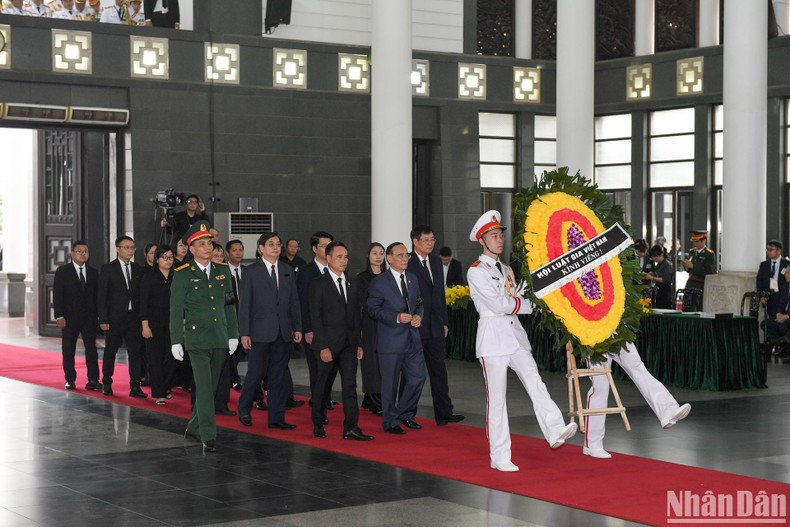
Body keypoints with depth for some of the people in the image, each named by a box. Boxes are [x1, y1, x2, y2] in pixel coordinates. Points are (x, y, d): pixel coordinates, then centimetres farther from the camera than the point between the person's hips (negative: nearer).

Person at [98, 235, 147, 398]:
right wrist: (103, 319, -10)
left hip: (134, 317, 3)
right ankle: (106, 384, 20)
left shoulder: (138, 270, 9)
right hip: (114, 318, -3)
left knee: (136, 352, -2)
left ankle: (135, 387, 0)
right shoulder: (108, 269, -1)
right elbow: (102, 296, -4)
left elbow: (141, 294, 9)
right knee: (110, 352, 8)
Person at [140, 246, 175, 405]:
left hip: (172, 321, 3)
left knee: (171, 356, -1)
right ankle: (159, 393, 2)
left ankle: (165, 387, 19)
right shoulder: (149, 277, -1)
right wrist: (145, 325, -10)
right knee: (155, 356, -2)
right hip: (154, 321, -3)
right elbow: (143, 302, -4)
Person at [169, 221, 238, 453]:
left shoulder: (222, 271, 9)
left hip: (220, 339, 5)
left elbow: (229, 305, 13)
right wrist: (176, 341, -6)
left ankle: (194, 427, 26)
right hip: (197, 339, -5)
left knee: (210, 386, 11)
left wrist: (233, 335, 9)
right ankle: (208, 436, -9)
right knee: (204, 387, -10)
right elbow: (176, 310, -3)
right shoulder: (183, 275, -4)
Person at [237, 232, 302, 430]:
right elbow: (244, 304, -4)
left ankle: (276, 417, 10)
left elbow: (294, 302, 13)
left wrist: (297, 328, 5)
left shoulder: (288, 272, 12)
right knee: (256, 373, -2)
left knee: (278, 376, 6)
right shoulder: (251, 272, -1)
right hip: (259, 333, -4)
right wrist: (244, 333, -9)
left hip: (282, 332, 4)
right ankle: (244, 408, 21)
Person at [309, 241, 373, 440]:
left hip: (348, 344, 5)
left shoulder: (352, 286, 13)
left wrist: (358, 343, 9)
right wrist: (323, 346, -15)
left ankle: (351, 428, -6)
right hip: (328, 344, -5)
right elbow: (316, 317, -10)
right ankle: (318, 425, 20)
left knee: (350, 385, -3)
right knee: (323, 385, 6)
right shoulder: (319, 284, -5)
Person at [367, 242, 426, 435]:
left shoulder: (412, 279, 11)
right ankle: (390, 421, 14)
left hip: (412, 338, 6)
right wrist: (396, 318, -19)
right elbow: (372, 309, -10)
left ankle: (404, 414, 25)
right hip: (390, 340, -6)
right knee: (390, 383, 2)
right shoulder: (379, 282, -8)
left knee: (418, 377, 6)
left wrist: (419, 315, -3)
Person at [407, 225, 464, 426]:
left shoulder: (436, 262, 14)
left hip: (435, 327, 6)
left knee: (439, 371, 6)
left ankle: (444, 413, 9)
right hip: (414, 327, -6)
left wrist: (444, 322, 15)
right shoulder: (407, 264, -10)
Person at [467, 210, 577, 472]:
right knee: (496, 398, -3)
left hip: (515, 334, 7)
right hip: (493, 335, -7)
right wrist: (530, 305, -5)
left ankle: (555, 431, -27)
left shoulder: (506, 270, 20)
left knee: (535, 383, -13)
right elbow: (499, 305, -14)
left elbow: (514, 302, 17)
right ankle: (499, 457, 2)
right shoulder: (476, 271, -6)